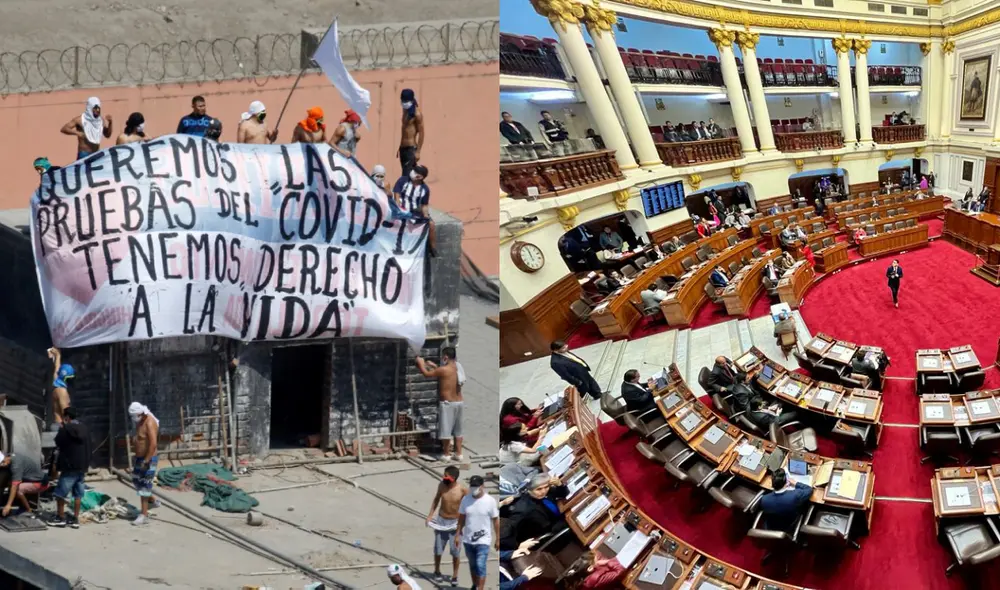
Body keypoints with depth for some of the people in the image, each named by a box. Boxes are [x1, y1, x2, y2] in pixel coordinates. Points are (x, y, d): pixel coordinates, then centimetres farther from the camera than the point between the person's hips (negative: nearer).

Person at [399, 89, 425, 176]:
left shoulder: (417, 114, -11)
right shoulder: (406, 111, 12)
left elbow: (421, 133, -13)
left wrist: (418, 151, -17)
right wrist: (400, 147, 15)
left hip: (411, 149, -8)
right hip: (403, 148, 8)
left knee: (407, 175, -14)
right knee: (406, 175, 9)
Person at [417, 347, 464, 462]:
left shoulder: (443, 370, -16)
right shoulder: (456, 368, 6)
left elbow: (427, 374, -3)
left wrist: (421, 363, 12)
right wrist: (433, 366, 29)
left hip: (447, 403, -7)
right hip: (458, 402, 7)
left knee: (446, 430, 2)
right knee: (457, 430, 12)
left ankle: (446, 454, 7)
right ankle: (459, 454, 13)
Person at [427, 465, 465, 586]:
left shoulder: (462, 490, -18)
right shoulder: (442, 485, -9)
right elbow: (436, 499, 9)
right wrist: (430, 514, 4)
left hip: (455, 523, -3)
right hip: (441, 521, 3)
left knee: (455, 551, 1)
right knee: (438, 549, 11)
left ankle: (455, 576, 17)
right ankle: (437, 571, 34)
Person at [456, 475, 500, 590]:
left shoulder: (490, 501, -11)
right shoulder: (465, 499, -1)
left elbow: (496, 521, -5)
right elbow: (461, 518, 8)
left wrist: (498, 539, -4)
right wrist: (458, 534, 6)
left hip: (483, 540, -4)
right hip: (468, 539, 4)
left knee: (480, 566, -12)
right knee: (472, 565, 18)